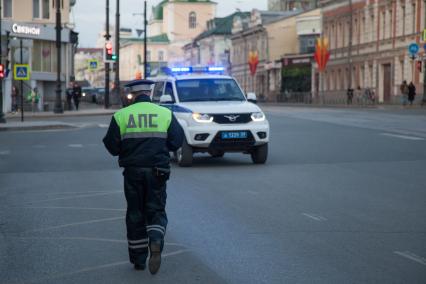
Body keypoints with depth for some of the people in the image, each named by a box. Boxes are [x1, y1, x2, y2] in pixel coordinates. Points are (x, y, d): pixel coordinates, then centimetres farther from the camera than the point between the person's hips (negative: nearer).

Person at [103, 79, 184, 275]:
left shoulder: (121, 116, -2)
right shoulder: (165, 114, -1)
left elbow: (112, 146, -2)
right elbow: (177, 141, -1)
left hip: (132, 171, 0)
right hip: (157, 171, 0)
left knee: (135, 214, 10)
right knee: (156, 211, 9)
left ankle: (138, 259, 15)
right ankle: (156, 243, -20)